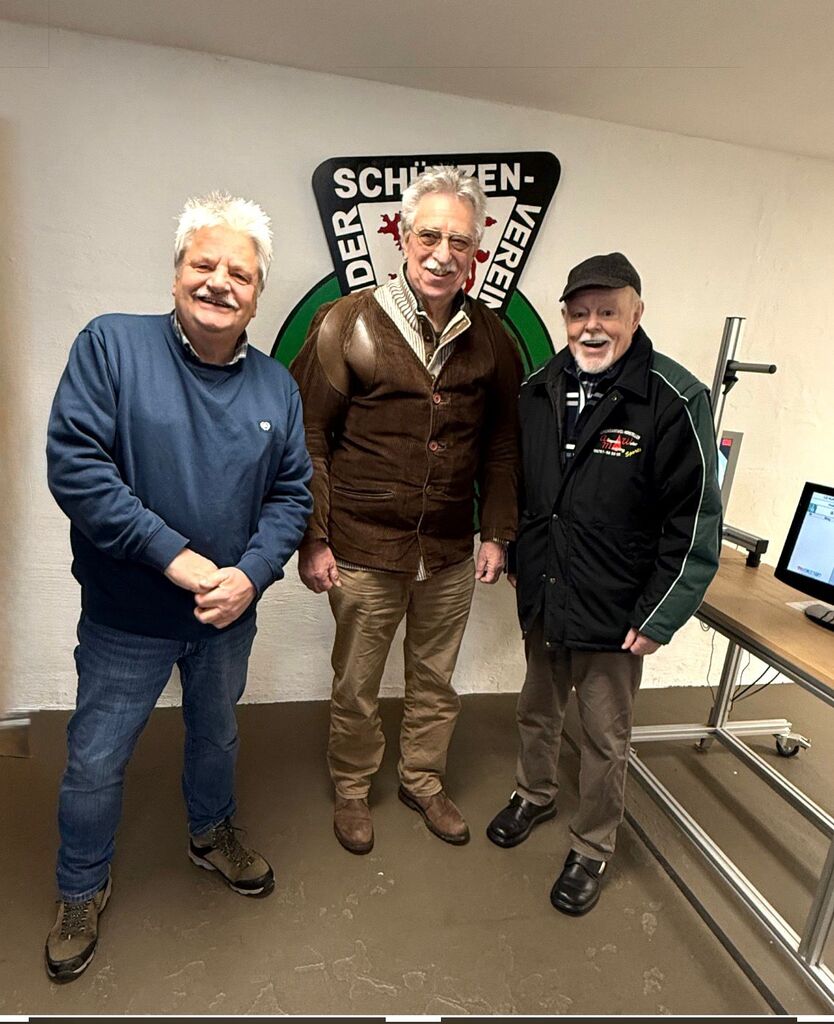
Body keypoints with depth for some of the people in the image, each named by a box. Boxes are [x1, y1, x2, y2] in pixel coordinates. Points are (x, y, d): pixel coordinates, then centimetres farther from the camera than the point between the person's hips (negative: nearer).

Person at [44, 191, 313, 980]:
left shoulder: (275, 385, -2)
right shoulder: (111, 344, -13)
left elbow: (291, 494, -1)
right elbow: (74, 466, -21)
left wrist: (250, 573, -17)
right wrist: (174, 556, -25)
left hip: (228, 615, 4)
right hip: (124, 618, -3)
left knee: (216, 735, 26)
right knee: (95, 761, 15)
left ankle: (211, 834, 55)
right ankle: (81, 892, 44)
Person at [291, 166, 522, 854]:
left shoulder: (491, 337, 2)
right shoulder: (348, 323, -8)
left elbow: (502, 445, 9)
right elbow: (308, 439, -8)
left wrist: (498, 533, 5)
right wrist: (313, 539, -10)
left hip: (451, 553, 3)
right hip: (363, 552, -3)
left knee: (436, 680, 20)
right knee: (356, 687, 15)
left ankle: (423, 780, 45)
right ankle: (352, 789, 41)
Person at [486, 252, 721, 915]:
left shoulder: (675, 400, -16)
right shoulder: (539, 390, 1)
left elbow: (696, 523, -14)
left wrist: (660, 618, -14)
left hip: (613, 612, -5)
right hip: (540, 599, 5)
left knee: (604, 738, 13)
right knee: (538, 711, 24)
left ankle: (593, 850, 38)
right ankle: (535, 795, 52)